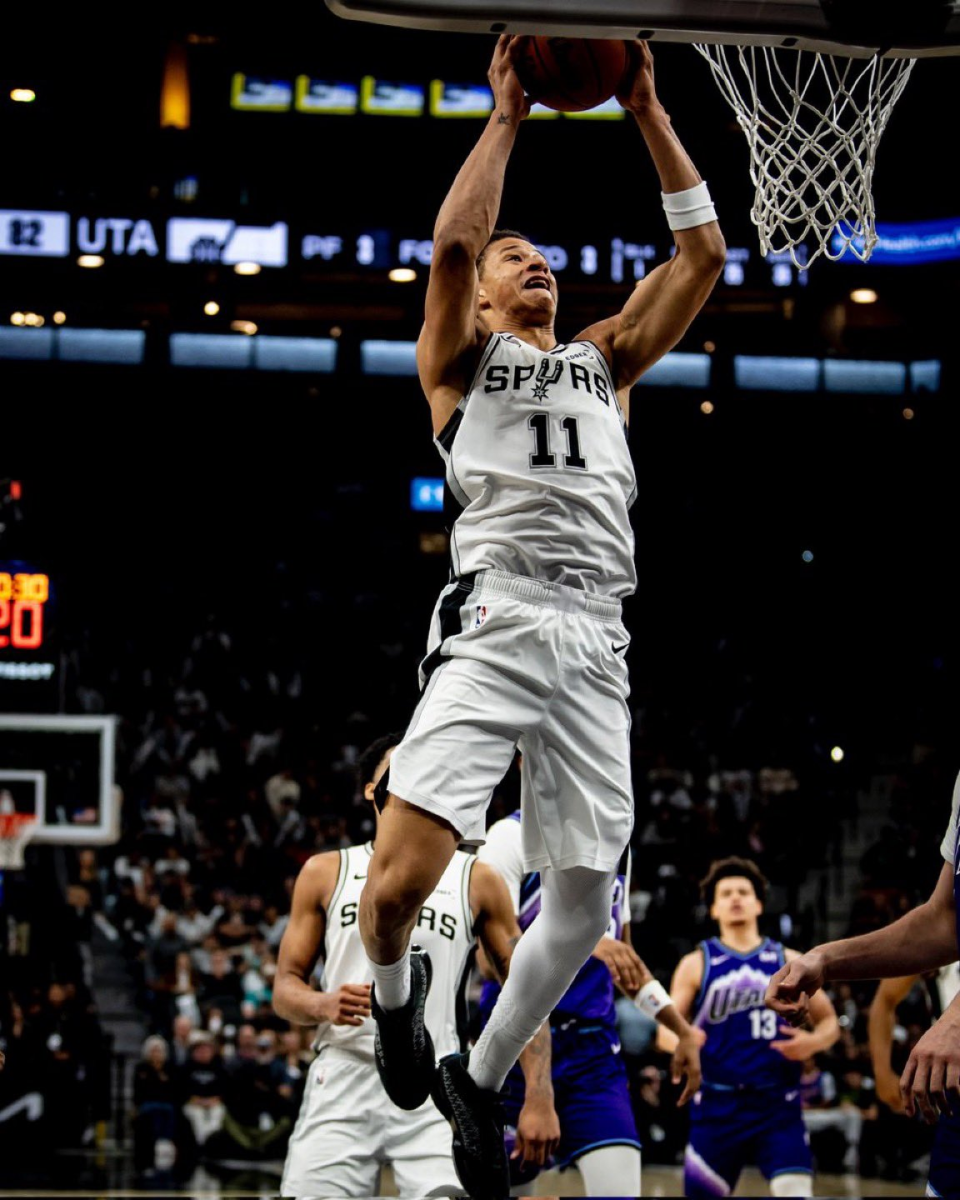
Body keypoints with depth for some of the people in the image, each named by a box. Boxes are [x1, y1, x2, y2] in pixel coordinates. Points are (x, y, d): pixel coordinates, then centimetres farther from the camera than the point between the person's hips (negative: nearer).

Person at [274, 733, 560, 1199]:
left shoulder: (476, 880, 9)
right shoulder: (326, 872, 11)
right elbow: (285, 988, 11)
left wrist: (540, 1099, -2)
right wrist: (324, 1005, -13)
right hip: (342, 1080, 1)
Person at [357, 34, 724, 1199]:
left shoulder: (606, 357, 25)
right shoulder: (462, 357, 14)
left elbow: (702, 252, 15)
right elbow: (450, 245, -7)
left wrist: (647, 113, 12)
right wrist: (506, 115, 0)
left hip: (594, 643, 4)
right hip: (493, 622, -4)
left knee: (584, 902, 4)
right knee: (399, 880, -17)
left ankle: (479, 1077, 25)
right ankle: (393, 992, 17)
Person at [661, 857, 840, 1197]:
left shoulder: (789, 962, 9)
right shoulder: (696, 964, 5)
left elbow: (829, 1022, 13)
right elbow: (666, 1030, 3)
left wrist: (813, 1041, -10)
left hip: (778, 1104, 0)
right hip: (718, 1104, 0)